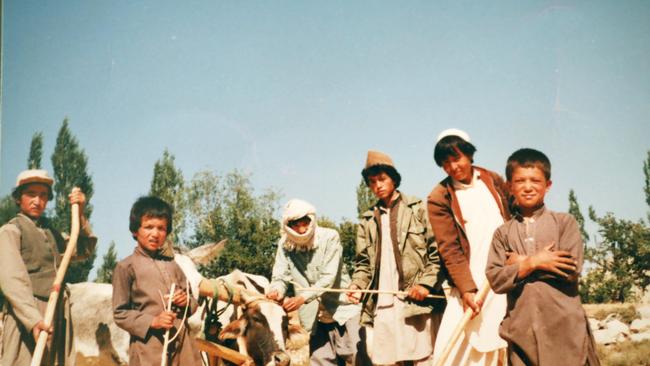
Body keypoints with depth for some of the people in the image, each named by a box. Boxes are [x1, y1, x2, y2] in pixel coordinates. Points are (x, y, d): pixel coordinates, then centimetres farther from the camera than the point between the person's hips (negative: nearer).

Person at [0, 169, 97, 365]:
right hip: (27, 315, -6)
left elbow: (83, 250, 22)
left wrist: (80, 214, 7)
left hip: (58, 316, 7)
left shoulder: (50, 230, 19)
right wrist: (34, 319, -28)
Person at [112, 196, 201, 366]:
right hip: (149, 351, -5)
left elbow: (192, 302, 19)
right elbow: (120, 313, -4)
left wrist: (187, 301, -4)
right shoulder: (126, 267, -2)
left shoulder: (171, 264, 13)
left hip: (182, 345, 5)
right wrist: (152, 322, -17)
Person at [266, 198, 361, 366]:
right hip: (316, 317, 3)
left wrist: (303, 298, -33)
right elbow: (280, 276, -7)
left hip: (343, 310, -3)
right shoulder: (285, 245, -3)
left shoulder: (329, 237, -14)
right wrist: (277, 290, -32)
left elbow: (328, 278, -21)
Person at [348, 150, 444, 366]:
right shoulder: (367, 221, 16)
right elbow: (363, 262, 16)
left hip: (415, 302, -3)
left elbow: (436, 252, 0)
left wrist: (426, 283, -11)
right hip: (380, 306, 4)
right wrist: (357, 285, -3)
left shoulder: (418, 210, 6)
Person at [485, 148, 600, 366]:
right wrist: (533, 262, -12)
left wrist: (522, 262, -5)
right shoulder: (503, 233, 8)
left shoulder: (564, 222, 3)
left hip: (565, 327, -1)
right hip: (522, 330, 2)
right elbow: (495, 279, -1)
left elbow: (572, 269, -9)